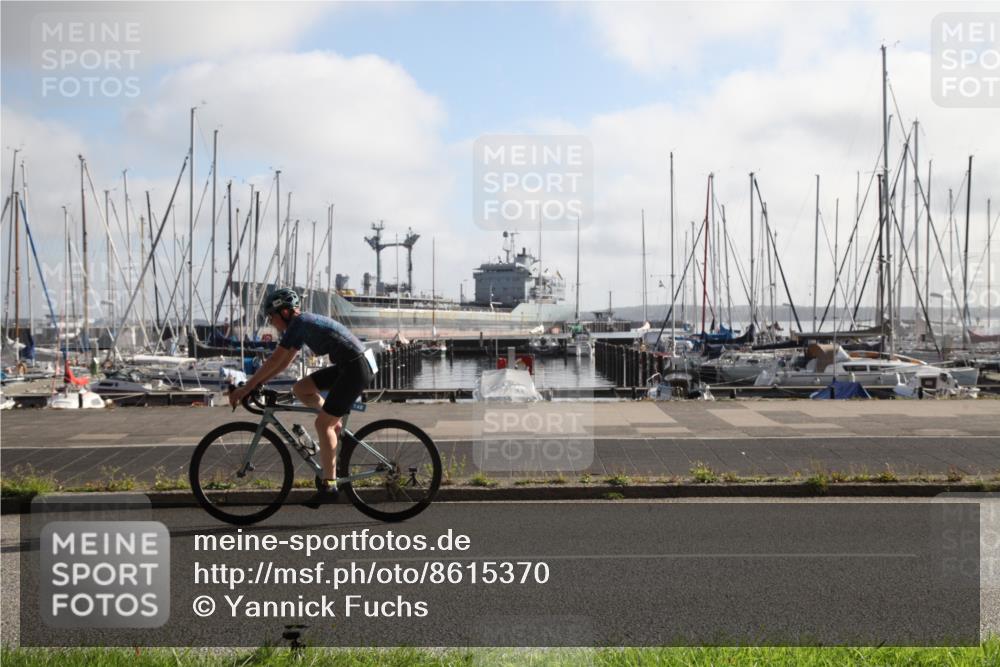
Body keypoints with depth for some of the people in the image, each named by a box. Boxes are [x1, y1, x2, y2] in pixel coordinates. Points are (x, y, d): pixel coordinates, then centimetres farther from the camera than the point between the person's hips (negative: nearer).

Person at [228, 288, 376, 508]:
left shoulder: (298, 322, -12)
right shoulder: (303, 324, 16)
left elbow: (274, 360, -15)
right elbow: (284, 362, 21)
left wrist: (246, 388, -11)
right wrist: (257, 382, 15)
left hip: (357, 368, -9)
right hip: (347, 366, 9)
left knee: (323, 423, -8)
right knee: (300, 389, 9)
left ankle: (329, 486, -5)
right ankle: (336, 424, 14)